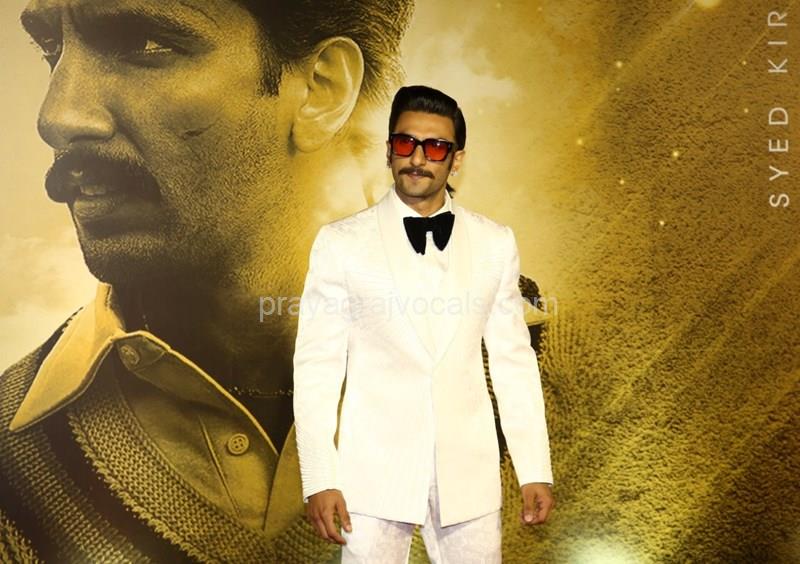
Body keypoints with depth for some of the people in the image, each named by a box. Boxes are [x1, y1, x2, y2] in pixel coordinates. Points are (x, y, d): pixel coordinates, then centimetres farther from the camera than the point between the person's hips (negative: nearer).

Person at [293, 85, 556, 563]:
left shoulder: (495, 243, 2)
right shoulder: (342, 242, -4)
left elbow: (513, 358, 5)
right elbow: (318, 364, -4)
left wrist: (535, 470, 2)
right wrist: (320, 480, -8)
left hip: (469, 474, 2)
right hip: (375, 473, -1)